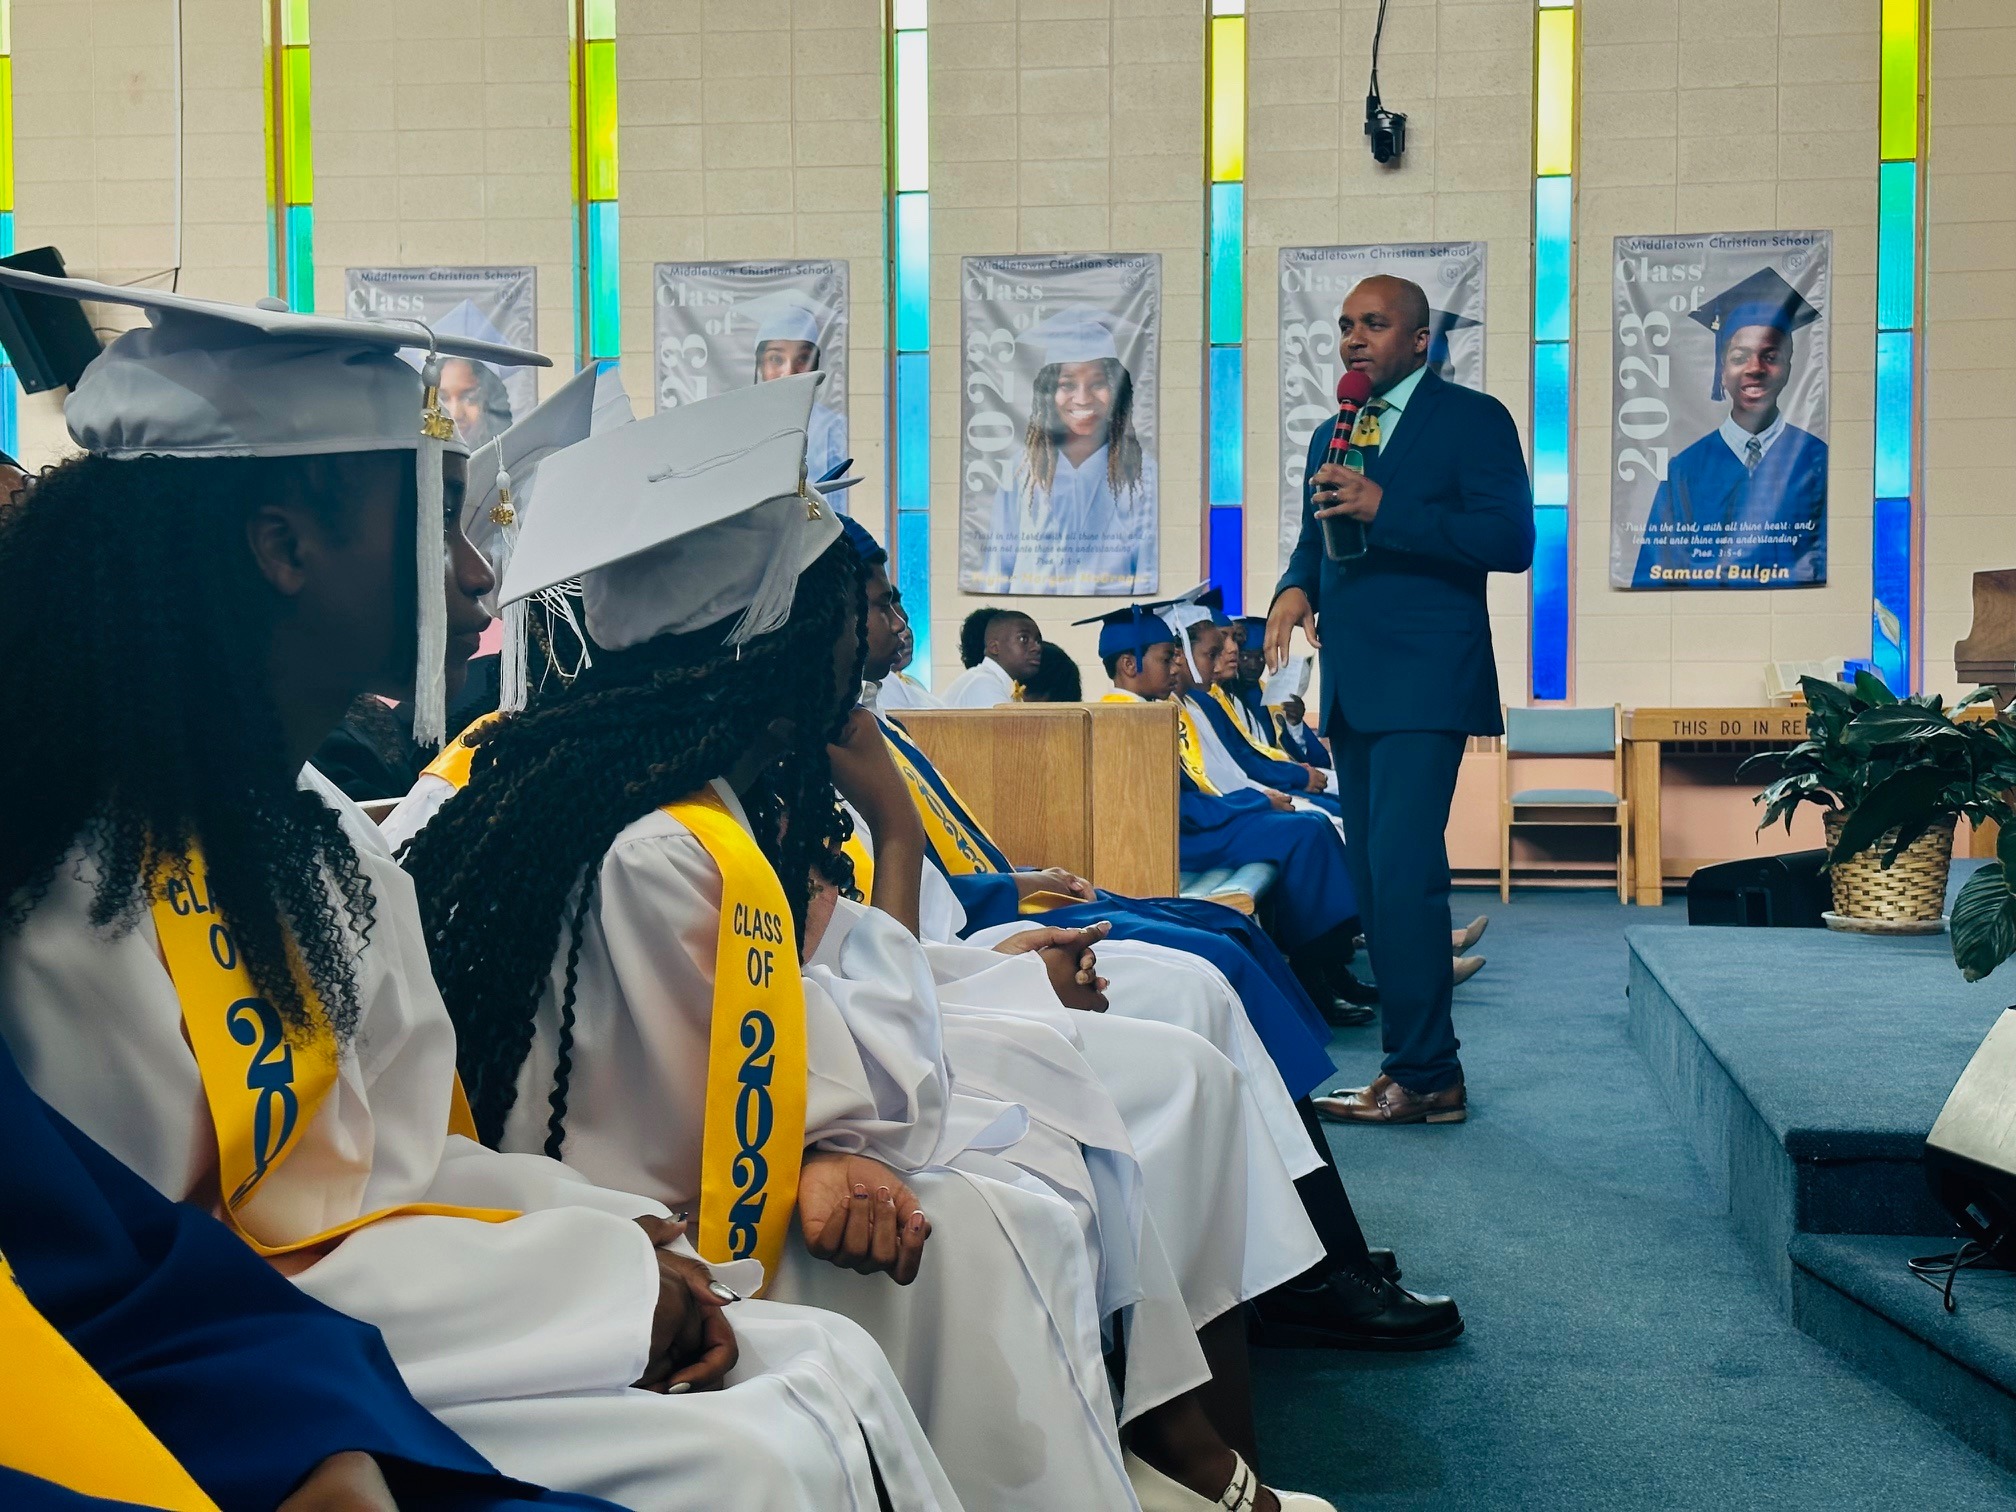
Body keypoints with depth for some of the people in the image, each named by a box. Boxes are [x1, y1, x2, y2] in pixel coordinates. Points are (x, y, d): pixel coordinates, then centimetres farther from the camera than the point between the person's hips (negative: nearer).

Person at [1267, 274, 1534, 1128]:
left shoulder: (1472, 419, -2)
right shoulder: (1331, 436, 20)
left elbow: (1511, 541, -12)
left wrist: (1385, 509, -20)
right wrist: (1296, 588, 1)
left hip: (1424, 684, -7)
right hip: (1351, 688, 8)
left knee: (1403, 871, -14)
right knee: (1374, 881, 8)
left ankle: (1425, 1078, -8)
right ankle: (1414, 1065, 15)